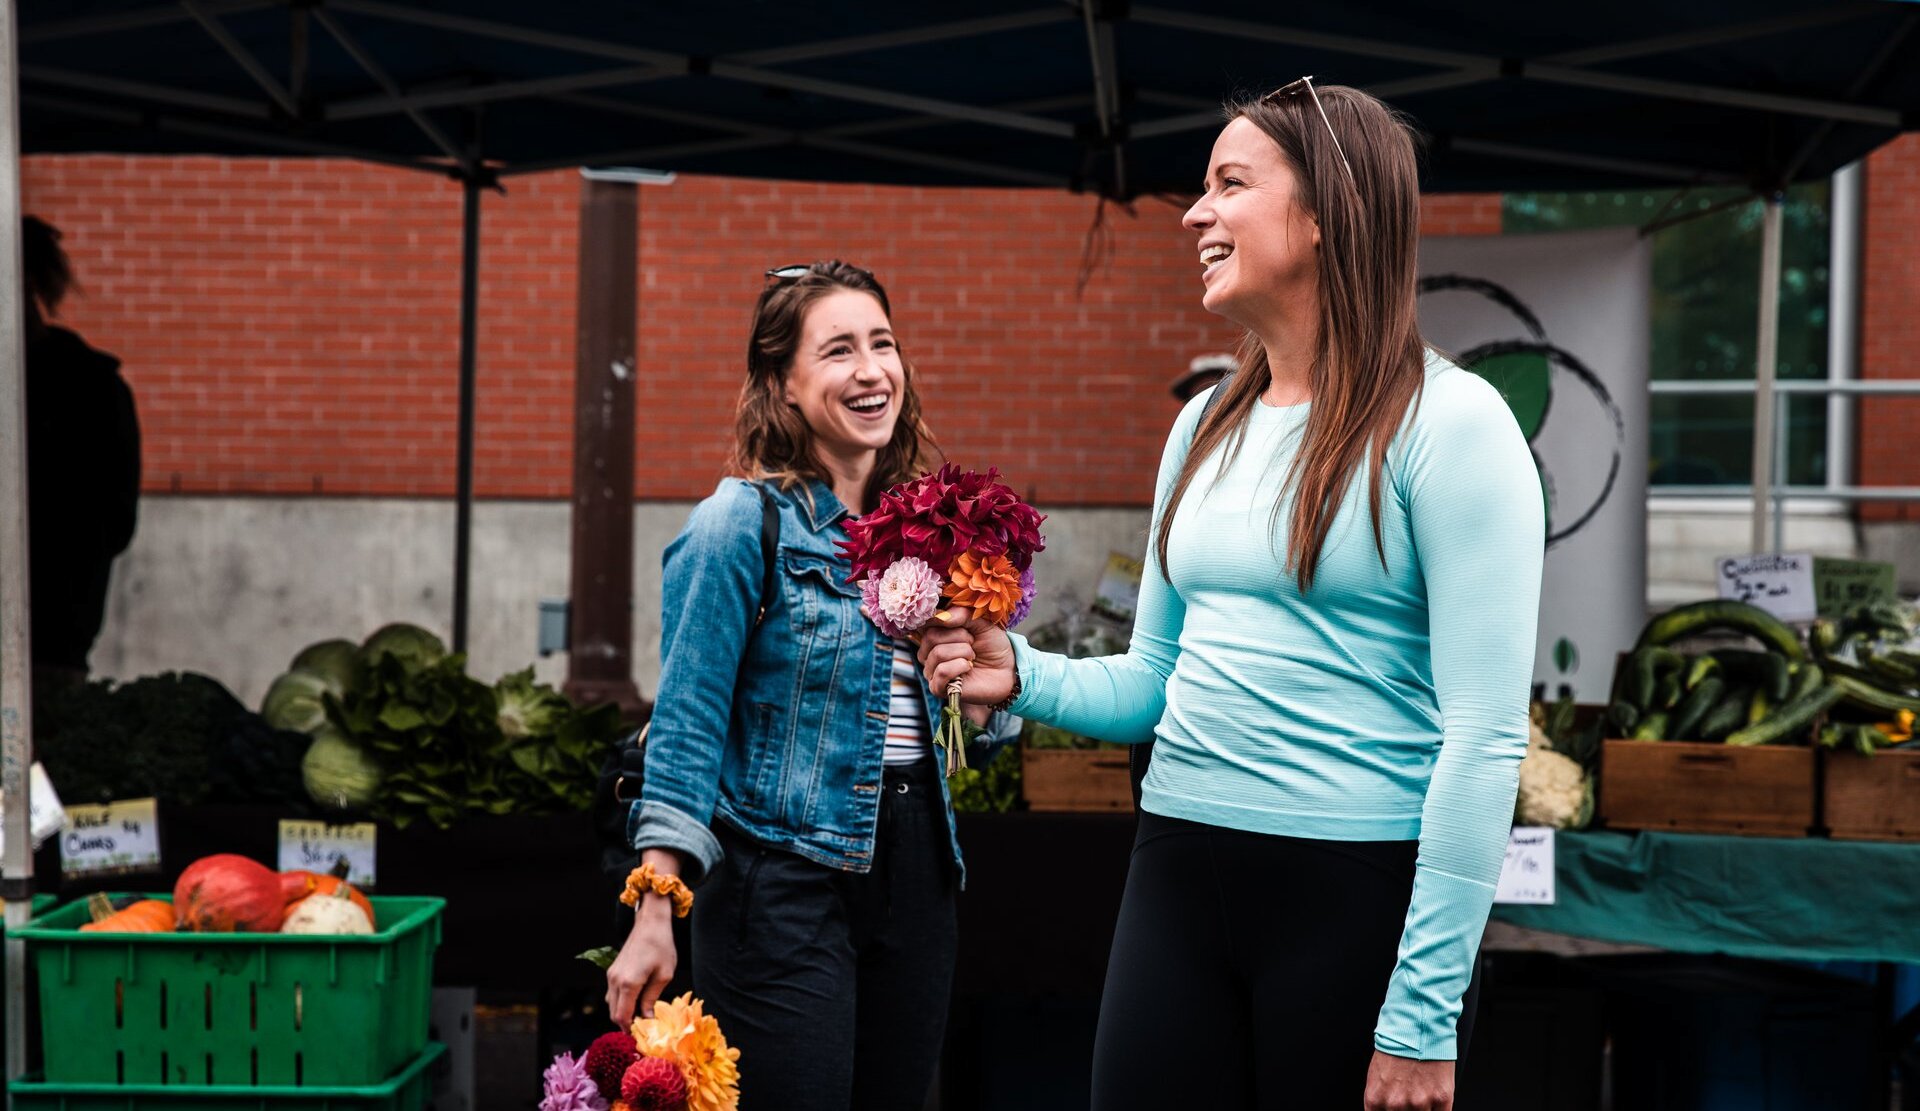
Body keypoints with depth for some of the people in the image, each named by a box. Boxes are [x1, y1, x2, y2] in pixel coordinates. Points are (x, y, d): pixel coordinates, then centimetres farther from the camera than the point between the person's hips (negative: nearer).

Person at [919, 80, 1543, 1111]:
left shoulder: (1447, 424, -10)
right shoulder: (1206, 427, 12)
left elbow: (1486, 736, -14)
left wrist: (1421, 1017, -17)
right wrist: (1025, 676, 0)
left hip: (1357, 888, -6)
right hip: (1179, 871, 6)